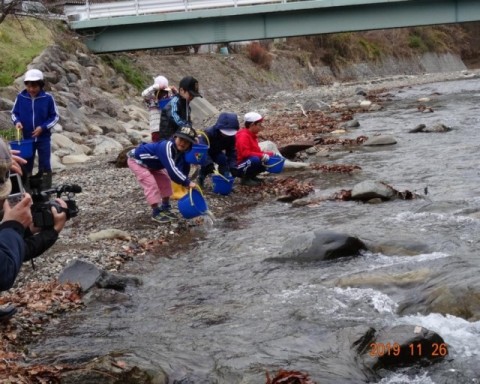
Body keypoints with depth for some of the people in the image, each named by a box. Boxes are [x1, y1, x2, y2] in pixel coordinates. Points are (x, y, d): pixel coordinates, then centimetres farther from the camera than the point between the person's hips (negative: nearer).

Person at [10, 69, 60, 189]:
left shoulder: (48, 98, -12)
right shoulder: (20, 97, -7)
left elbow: (55, 116, -4)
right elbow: (14, 113, 6)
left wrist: (43, 127, -15)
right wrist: (17, 122, -15)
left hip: (43, 138, -2)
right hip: (26, 138, 2)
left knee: (45, 166, 3)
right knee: (26, 166, 10)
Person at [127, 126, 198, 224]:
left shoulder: (181, 153, -10)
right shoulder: (166, 146, -40)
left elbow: (184, 170, -4)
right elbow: (171, 170, -49)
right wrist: (187, 182, -52)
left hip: (150, 165, 9)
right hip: (136, 160, -9)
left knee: (165, 181, 6)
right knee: (150, 183, -20)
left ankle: (165, 207, 20)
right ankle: (156, 212, -10)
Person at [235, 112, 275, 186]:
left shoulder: (252, 136, 12)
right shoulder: (243, 136, -18)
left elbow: (256, 151, 16)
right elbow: (245, 153, -29)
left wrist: (270, 154, 6)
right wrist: (262, 156, -31)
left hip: (247, 164, 10)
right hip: (238, 167, -10)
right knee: (255, 160, -36)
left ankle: (251, 176, 10)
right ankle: (245, 179, -16)